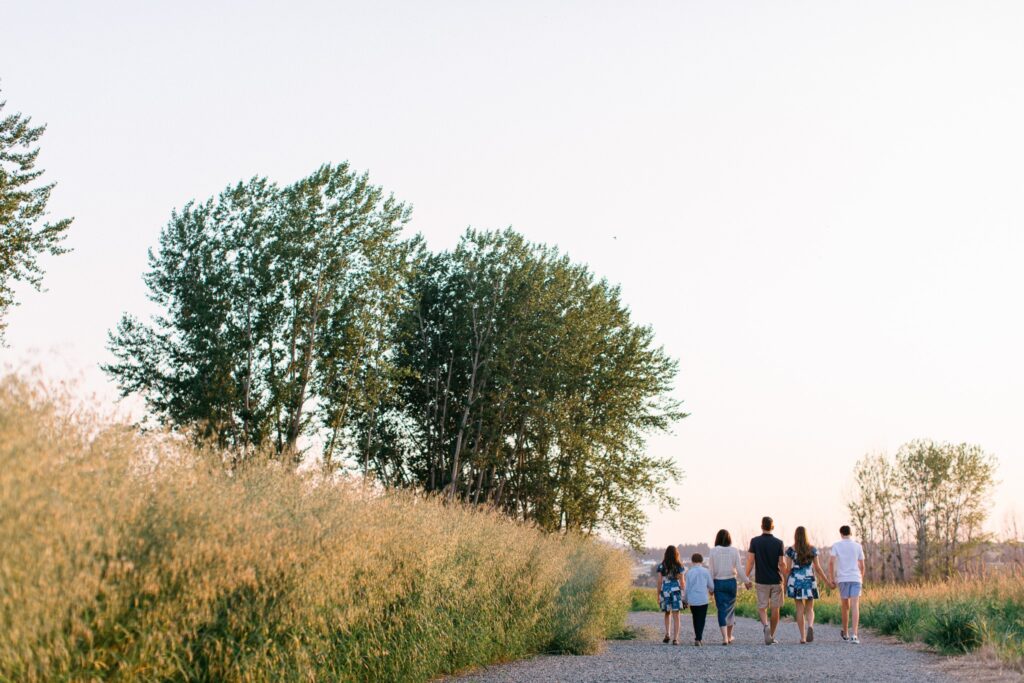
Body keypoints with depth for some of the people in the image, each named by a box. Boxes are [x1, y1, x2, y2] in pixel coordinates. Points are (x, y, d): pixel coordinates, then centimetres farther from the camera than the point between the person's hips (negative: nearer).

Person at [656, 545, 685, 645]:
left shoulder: (661, 566, 0)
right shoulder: (679, 566, -1)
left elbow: (659, 582, 0)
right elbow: (682, 581, -1)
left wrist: (658, 595, 6)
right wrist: (683, 594, 6)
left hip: (665, 591, 1)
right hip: (676, 590, -1)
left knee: (667, 614, 20)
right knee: (676, 616, 2)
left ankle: (667, 634, 6)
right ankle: (675, 638, -5)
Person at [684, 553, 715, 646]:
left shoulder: (689, 572, 0)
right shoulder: (705, 571, -3)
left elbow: (687, 588, 2)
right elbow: (711, 585, 3)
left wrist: (686, 600, 14)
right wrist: (711, 591, 26)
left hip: (692, 600, 2)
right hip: (703, 599, -2)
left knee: (695, 619, 16)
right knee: (701, 619, 0)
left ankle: (697, 638, 22)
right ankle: (699, 638, -13)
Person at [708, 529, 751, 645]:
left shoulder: (713, 551, -5)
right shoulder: (734, 551, -5)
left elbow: (711, 570, -4)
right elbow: (739, 569, -4)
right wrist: (746, 581, 10)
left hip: (718, 582, -1)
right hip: (731, 582, 1)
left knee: (722, 609, 3)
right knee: (730, 608, 15)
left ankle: (725, 637, -6)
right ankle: (729, 636, 25)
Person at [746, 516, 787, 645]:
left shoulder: (755, 541, -4)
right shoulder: (778, 543, -5)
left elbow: (750, 561, -6)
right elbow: (782, 564, -6)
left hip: (761, 581, 0)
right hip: (776, 580, 0)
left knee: (762, 608, 7)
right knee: (775, 609, 10)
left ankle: (765, 625, -22)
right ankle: (771, 636, 16)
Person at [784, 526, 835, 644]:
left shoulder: (791, 550, -3)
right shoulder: (812, 549, 1)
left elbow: (788, 569, -4)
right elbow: (818, 568, 2)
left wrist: (784, 583, 7)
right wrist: (827, 581, 11)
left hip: (796, 581, -1)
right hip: (809, 581, 1)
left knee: (800, 609, 6)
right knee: (810, 609, 9)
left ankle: (803, 637, 3)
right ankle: (810, 626, -21)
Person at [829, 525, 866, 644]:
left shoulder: (836, 545, 3)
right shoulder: (858, 546, 6)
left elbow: (831, 562, -6)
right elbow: (862, 565, 10)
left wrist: (832, 578, 3)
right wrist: (862, 578, 25)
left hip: (842, 578, 1)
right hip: (856, 578, 0)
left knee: (845, 606, 16)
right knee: (855, 606, -8)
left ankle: (846, 633, 27)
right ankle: (854, 635, -21)